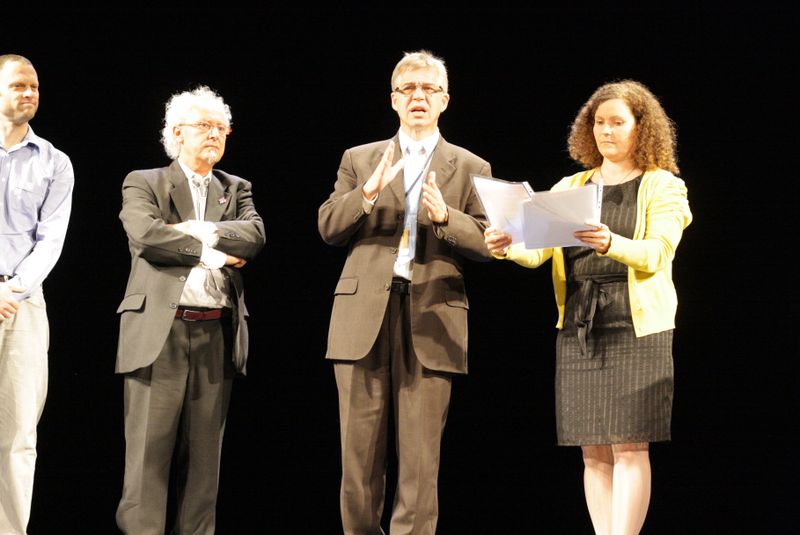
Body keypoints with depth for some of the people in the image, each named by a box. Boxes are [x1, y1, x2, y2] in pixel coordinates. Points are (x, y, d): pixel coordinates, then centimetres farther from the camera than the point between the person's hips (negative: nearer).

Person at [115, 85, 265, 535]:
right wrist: (212, 252, -8)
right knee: (149, 450, -5)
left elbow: (255, 236, -1)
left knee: (204, 453, 5)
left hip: (217, 334, 4)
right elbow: (146, 235, -12)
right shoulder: (144, 184, 7)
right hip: (159, 331, -3)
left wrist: (196, 229, -9)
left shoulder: (237, 190, 18)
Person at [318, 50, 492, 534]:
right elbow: (328, 228, 7)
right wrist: (368, 192, -9)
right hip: (365, 314, 1)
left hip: (432, 318, -1)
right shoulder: (359, 159, 15)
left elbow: (487, 244, 4)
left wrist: (445, 216, -14)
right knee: (359, 450, 2)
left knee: (420, 456, -3)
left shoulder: (470, 168, 12)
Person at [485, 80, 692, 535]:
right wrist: (508, 247, -17)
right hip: (578, 329, 4)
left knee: (629, 445, -10)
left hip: (637, 327, -4)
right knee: (594, 451, 2)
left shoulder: (663, 187, 5)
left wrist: (610, 243, -30)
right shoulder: (569, 189, 17)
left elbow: (656, 253, -10)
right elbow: (538, 250, 6)